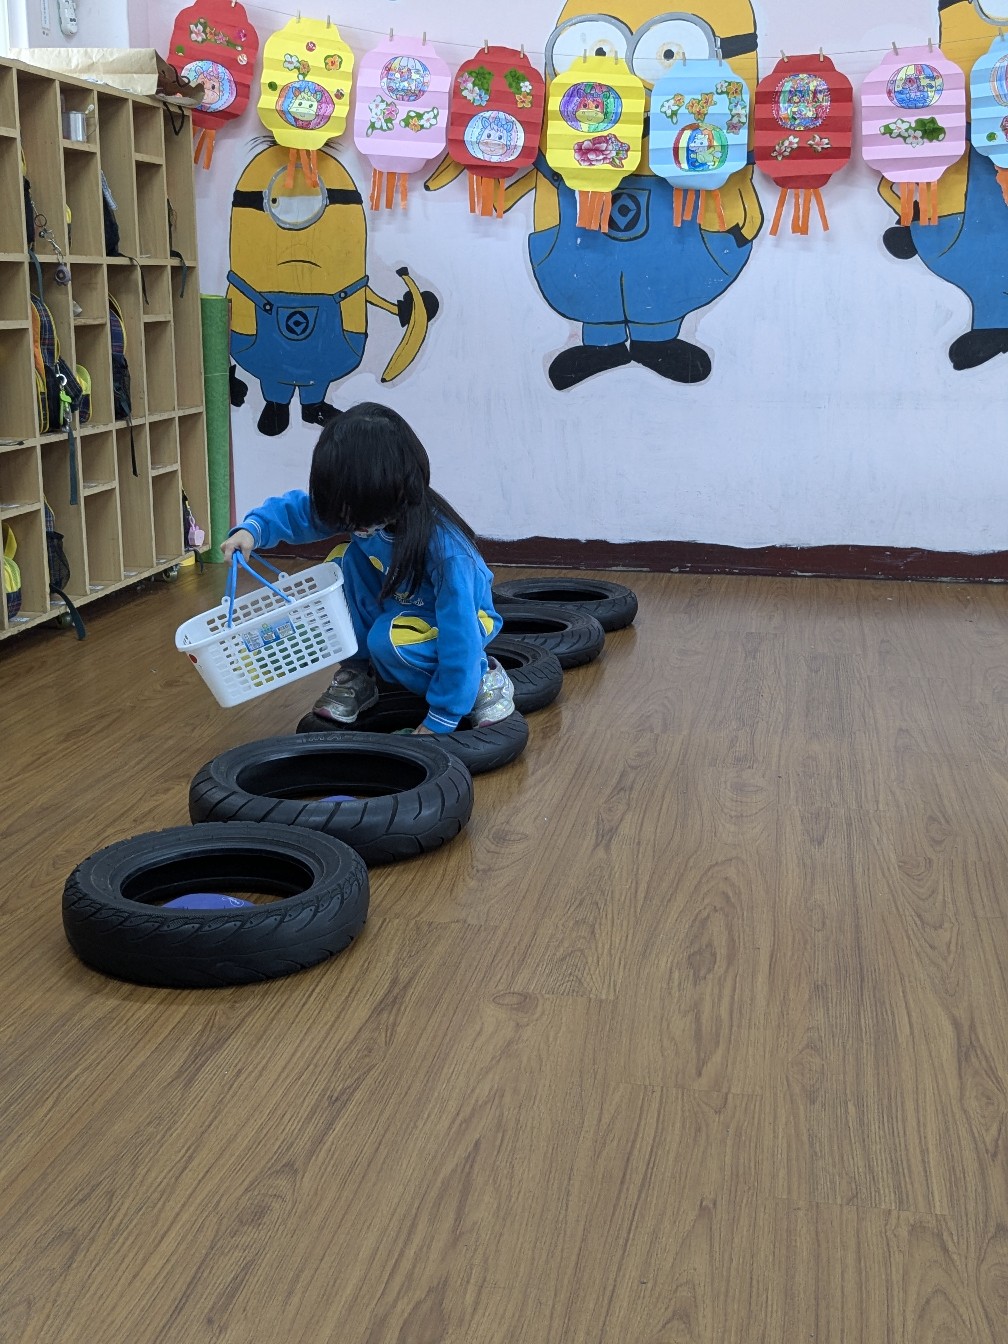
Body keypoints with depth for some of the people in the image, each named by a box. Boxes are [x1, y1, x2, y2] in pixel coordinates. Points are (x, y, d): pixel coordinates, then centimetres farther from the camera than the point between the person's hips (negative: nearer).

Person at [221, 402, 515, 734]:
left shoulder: (445, 548, -37)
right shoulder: (362, 508, -20)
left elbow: (458, 636, -33)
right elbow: (298, 509, -6)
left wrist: (441, 721, -29)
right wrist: (252, 529, -27)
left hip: (459, 620, -6)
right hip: (400, 606, 6)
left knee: (387, 641, -34)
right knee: (347, 558, -17)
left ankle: (483, 677, -8)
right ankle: (357, 675, -2)